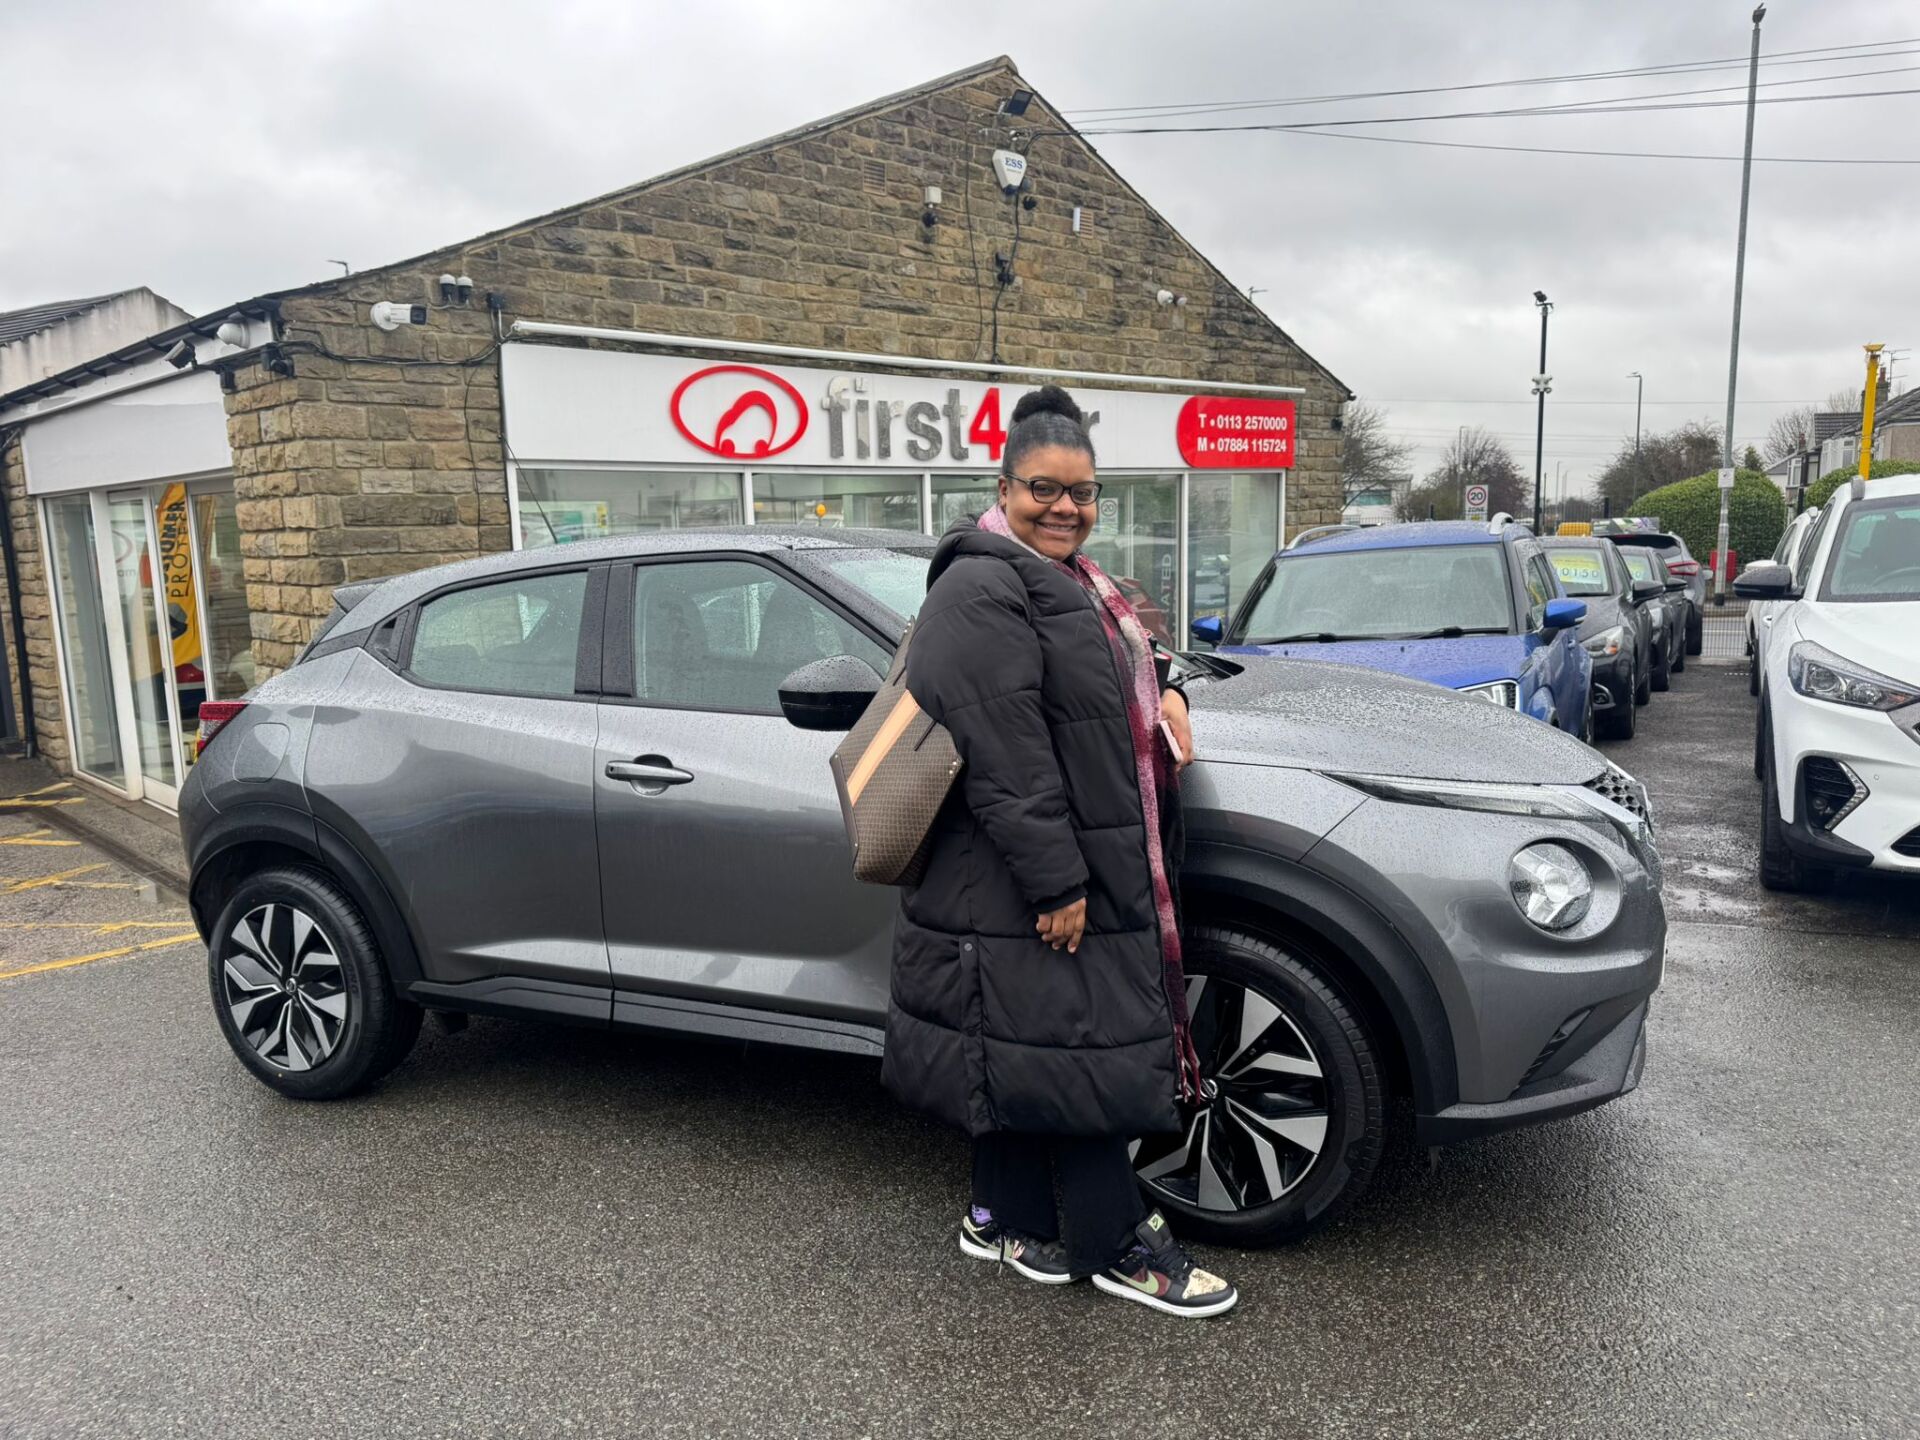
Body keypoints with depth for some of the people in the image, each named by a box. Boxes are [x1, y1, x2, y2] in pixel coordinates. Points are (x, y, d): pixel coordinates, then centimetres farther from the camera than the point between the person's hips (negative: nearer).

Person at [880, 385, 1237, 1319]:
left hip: (1086, 872, 10)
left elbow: (1109, 690, 31)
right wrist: (1056, 883, -24)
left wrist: (1163, 695, 8)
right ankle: (1119, 1248, 16)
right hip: (1023, 893, -10)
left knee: (1025, 1055, 17)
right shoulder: (983, 592, -17)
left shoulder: (1070, 584, 16)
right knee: (1079, 1054, 1)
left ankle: (1003, 1222, 32)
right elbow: (1005, 759, -23)